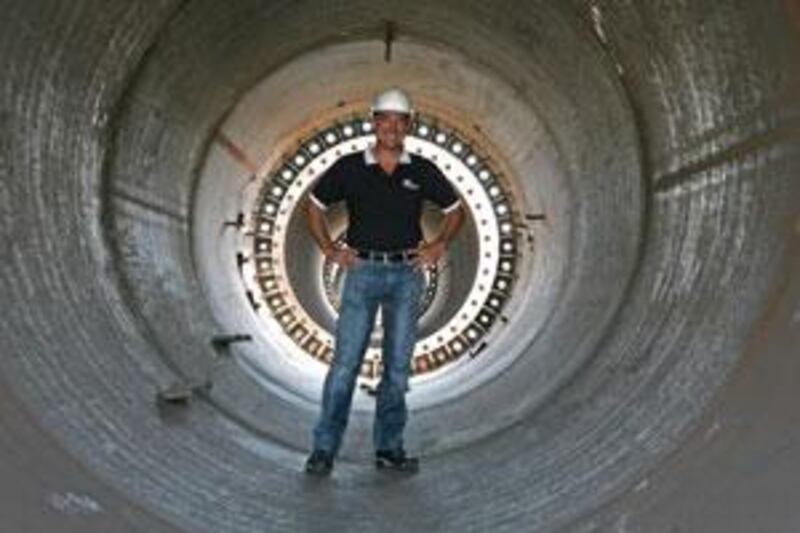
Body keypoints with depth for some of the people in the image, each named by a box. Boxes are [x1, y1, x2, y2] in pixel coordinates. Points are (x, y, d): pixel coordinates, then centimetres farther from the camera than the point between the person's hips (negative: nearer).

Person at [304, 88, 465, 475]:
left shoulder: (422, 171, 6)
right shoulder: (350, 168, 1)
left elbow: (455, 210, 18)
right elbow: (315, 204, 13)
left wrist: (438, 245, 5)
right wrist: (329, 249, 4)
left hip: (407, 273, 2)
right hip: (363, 271, -2)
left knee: (398, 366, 6)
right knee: (345, 362, -6)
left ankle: (389, 448, 15)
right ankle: (324, 448, -1)